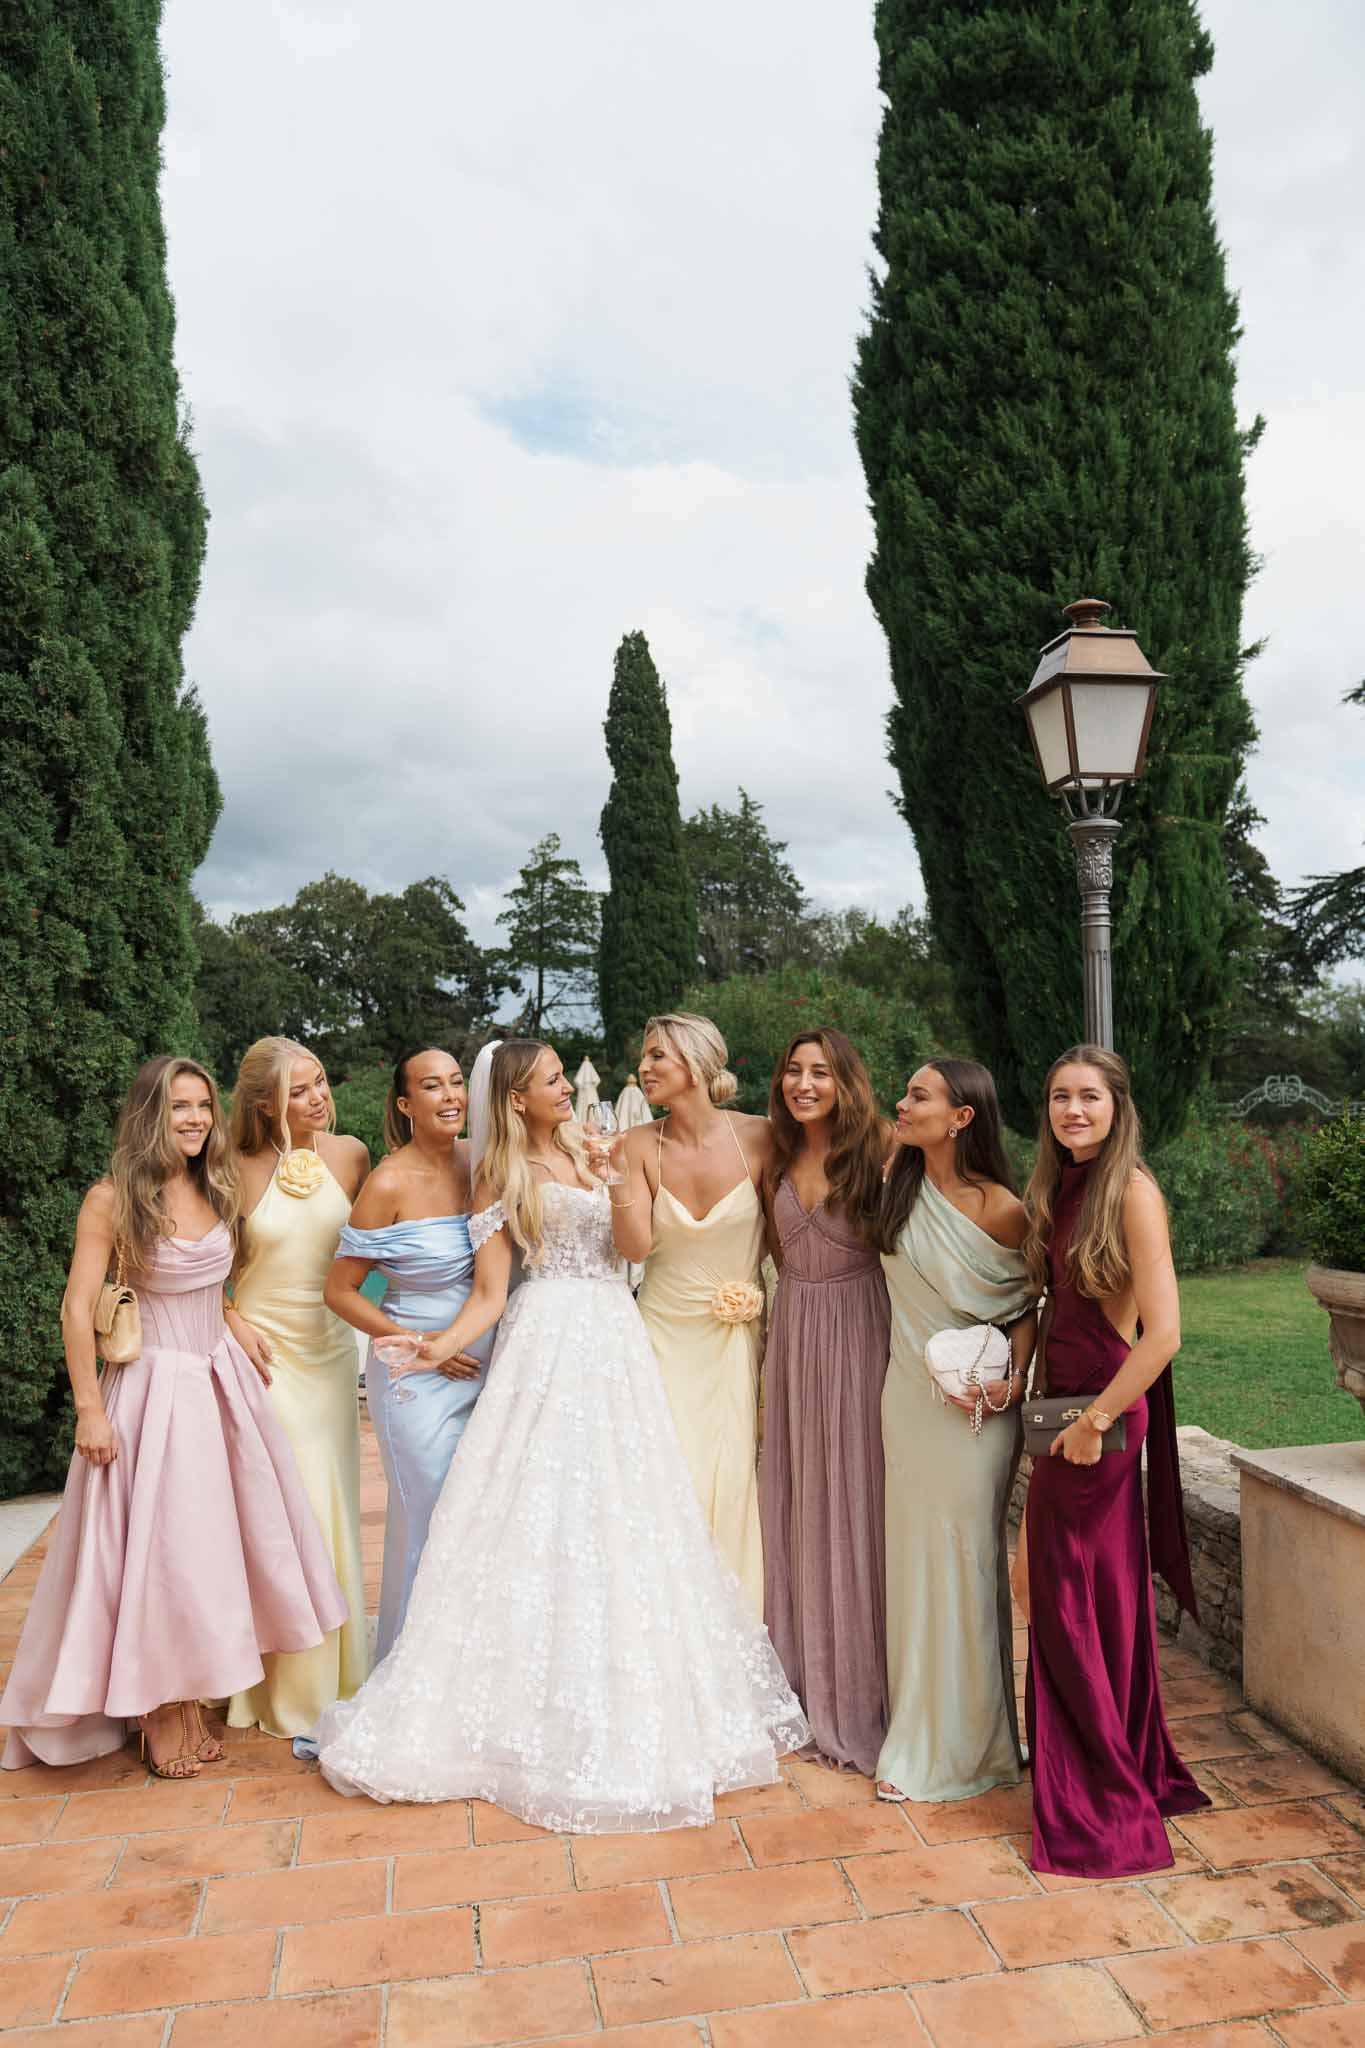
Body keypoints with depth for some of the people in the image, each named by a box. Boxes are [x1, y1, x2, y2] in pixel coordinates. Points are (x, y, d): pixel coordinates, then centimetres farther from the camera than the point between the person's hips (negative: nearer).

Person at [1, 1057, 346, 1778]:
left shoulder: (217, 1192, 5)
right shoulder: (112, 1198, -13)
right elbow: (77, 1309, -13)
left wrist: (233, 1320, 2)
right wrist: (90, 1410, -16)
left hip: (222, 1381, 6)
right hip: (153, 1388, -6)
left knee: (212, 1542, 12)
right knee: (155, 1549, 2)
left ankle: (192, 1699, 28)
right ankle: (159, 1716, 20)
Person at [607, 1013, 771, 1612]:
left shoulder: (758, 1137, -9)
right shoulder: (640, 1145, -6)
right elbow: (635, 1246, -14)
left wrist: (744, 1275, -4)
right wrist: (620, 1175, -23)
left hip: (735, 1334, 0)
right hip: (664, 1333, 0)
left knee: (731, 1479, 5)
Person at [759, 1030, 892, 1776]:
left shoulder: (877, 1153, -10)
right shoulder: (779, 1159, 8)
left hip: (857, 1334, -6)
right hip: (793, 1334, 6)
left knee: (854, 1504, 3)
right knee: (795, 1503, 12)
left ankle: (858, 1694, 20)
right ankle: (804, 1678, 29)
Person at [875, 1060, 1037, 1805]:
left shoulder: (999, 1209, -14)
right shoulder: (899, 1185, -1)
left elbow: (1028, 1303, -3)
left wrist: (1012, 1379, -14)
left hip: (974, 1406, -5)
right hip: (907, 1394, 5)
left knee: (963, 1561, 3)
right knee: (911, 1559, 14)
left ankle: (966, 1745, 22)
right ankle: (918, 1735, 31)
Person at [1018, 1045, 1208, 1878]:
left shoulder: (1132, 1190, -16)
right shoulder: (1061, 1187, 8)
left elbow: (1162, 1331, -21)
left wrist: (1095, 1420, -17)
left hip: (1106, 1413, -8)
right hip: (1063, 1404, 8)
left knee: (1079, 1597, 3)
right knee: (1055, 1584, 17)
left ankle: (1104, 1804, 22)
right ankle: (1114, 1771, 37)